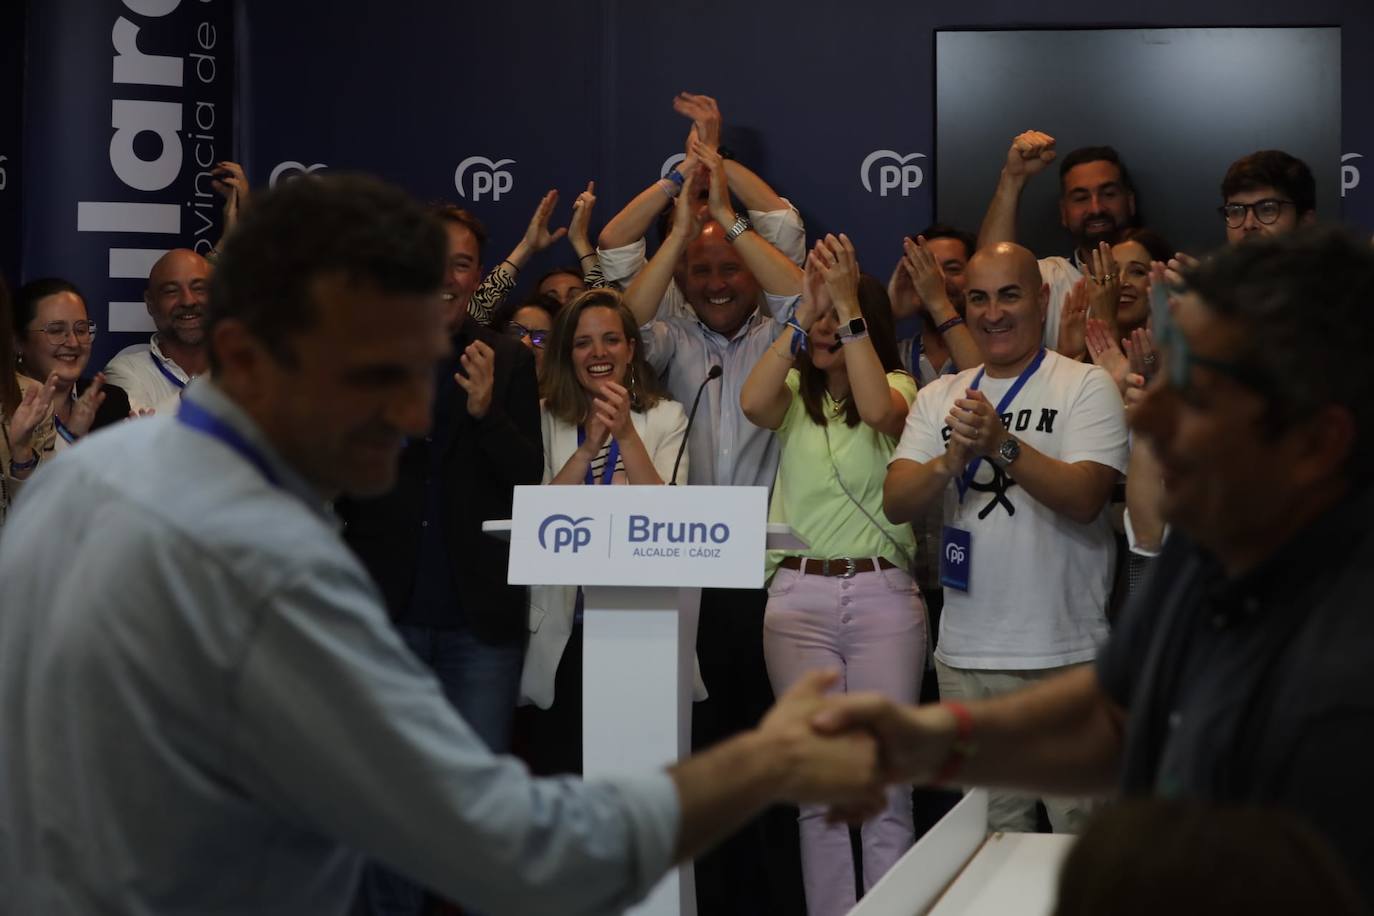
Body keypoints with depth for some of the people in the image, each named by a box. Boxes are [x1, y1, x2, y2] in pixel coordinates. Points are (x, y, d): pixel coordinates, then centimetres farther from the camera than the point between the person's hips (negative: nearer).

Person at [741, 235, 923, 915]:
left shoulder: (896, 387, 5)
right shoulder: (795, 392, 11)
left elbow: (880, 412, -20)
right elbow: (753, 403, -12)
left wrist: (848, 306, -20)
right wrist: (802, 312, -15)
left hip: (882, 596, -2)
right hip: (798, 597, 2)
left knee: (885, 784, -1)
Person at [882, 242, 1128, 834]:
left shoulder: (1086, 386, -1)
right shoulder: (939, 398, 12)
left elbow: (1085, 498, -14)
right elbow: (895, 503, 1)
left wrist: (1002, 444, -26)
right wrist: (951, 462, -17)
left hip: (1067, 655, -4)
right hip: (965, 655, 4)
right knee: (990, 839, 12)